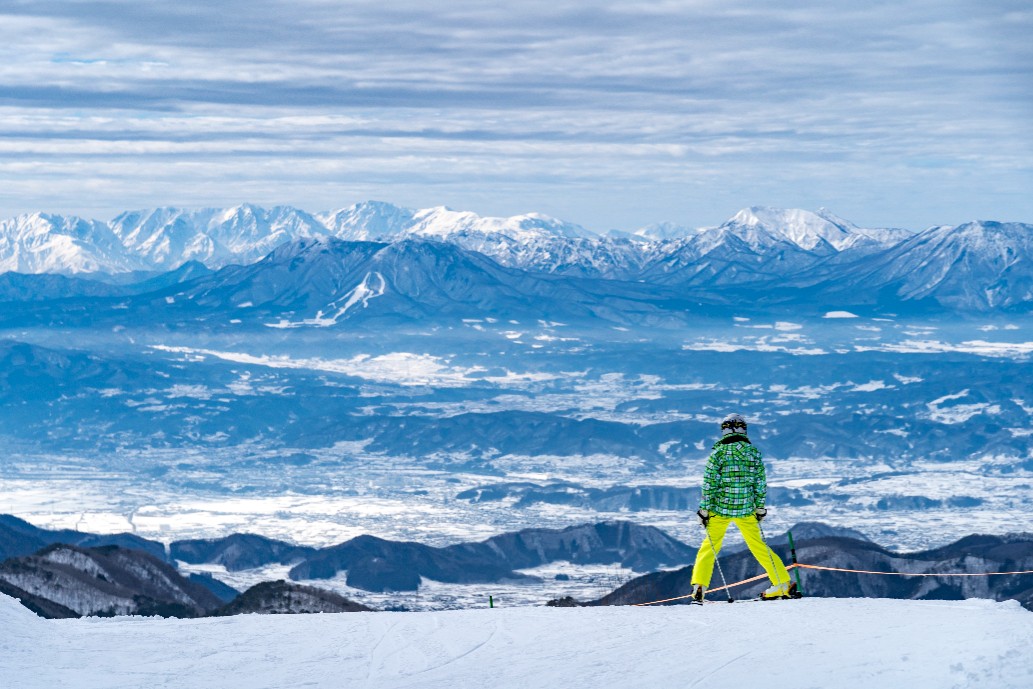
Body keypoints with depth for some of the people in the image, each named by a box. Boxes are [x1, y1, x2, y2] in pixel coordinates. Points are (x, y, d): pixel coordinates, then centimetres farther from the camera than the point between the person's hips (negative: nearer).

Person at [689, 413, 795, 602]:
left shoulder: (718, 452, -7)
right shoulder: (753, 452, 1)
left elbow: (709, 483, -9)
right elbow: (761, 483, 3)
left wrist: (704, 509, -3)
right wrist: (760, 508, 12)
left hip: (720, 508, -2)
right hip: (746, 509, 2)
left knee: (710, 546, 11)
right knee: (758, 545, 15)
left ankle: (699, 587, 2)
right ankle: (783, 584, 15)